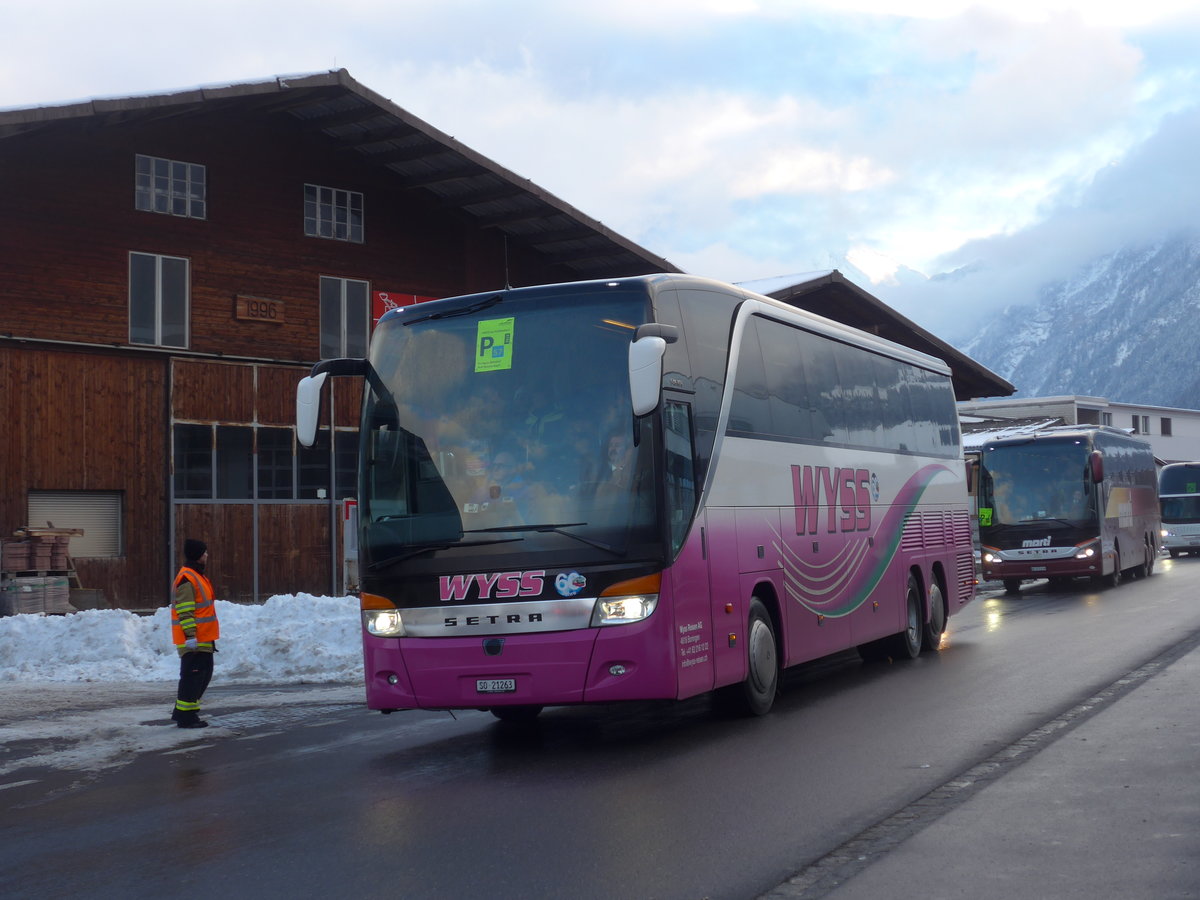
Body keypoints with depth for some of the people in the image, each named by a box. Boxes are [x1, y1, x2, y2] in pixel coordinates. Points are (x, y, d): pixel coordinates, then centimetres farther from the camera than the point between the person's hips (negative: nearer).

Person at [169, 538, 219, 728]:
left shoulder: (199, 576, 17)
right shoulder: (186, 579, -16)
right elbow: (184, 611, -20)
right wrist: (190, 635, -23)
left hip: (204, 639, 11)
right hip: (193, 640, -11)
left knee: (204, 673, 16)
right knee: (192, 675, -6)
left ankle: (183, 711, 24)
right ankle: (185, 716, 0)